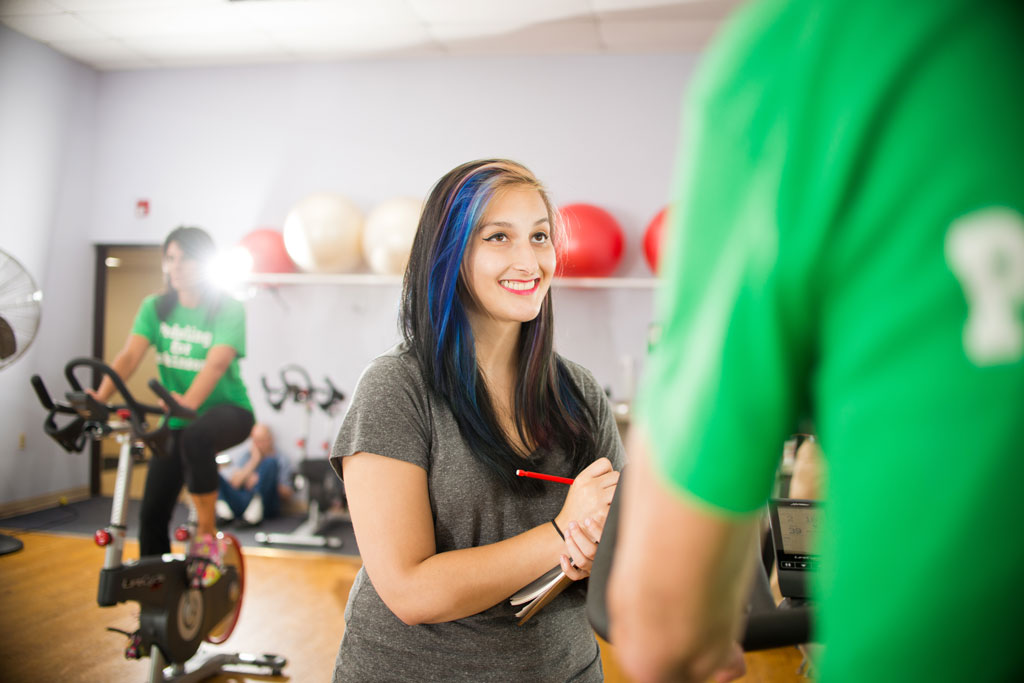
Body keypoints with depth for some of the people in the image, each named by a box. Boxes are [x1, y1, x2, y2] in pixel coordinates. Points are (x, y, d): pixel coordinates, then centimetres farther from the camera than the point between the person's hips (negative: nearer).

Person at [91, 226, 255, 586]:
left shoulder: (228, 309, -11)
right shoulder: (155, 307, 1)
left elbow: (217, 362, -27)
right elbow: (129, 356, -12)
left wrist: (189, 401, -45)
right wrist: (101, 396, -31)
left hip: (227, 410, -5)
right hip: (178, 418, 5)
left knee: (195, 437, -39)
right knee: (152, 513, 1)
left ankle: (207, 539, -22)